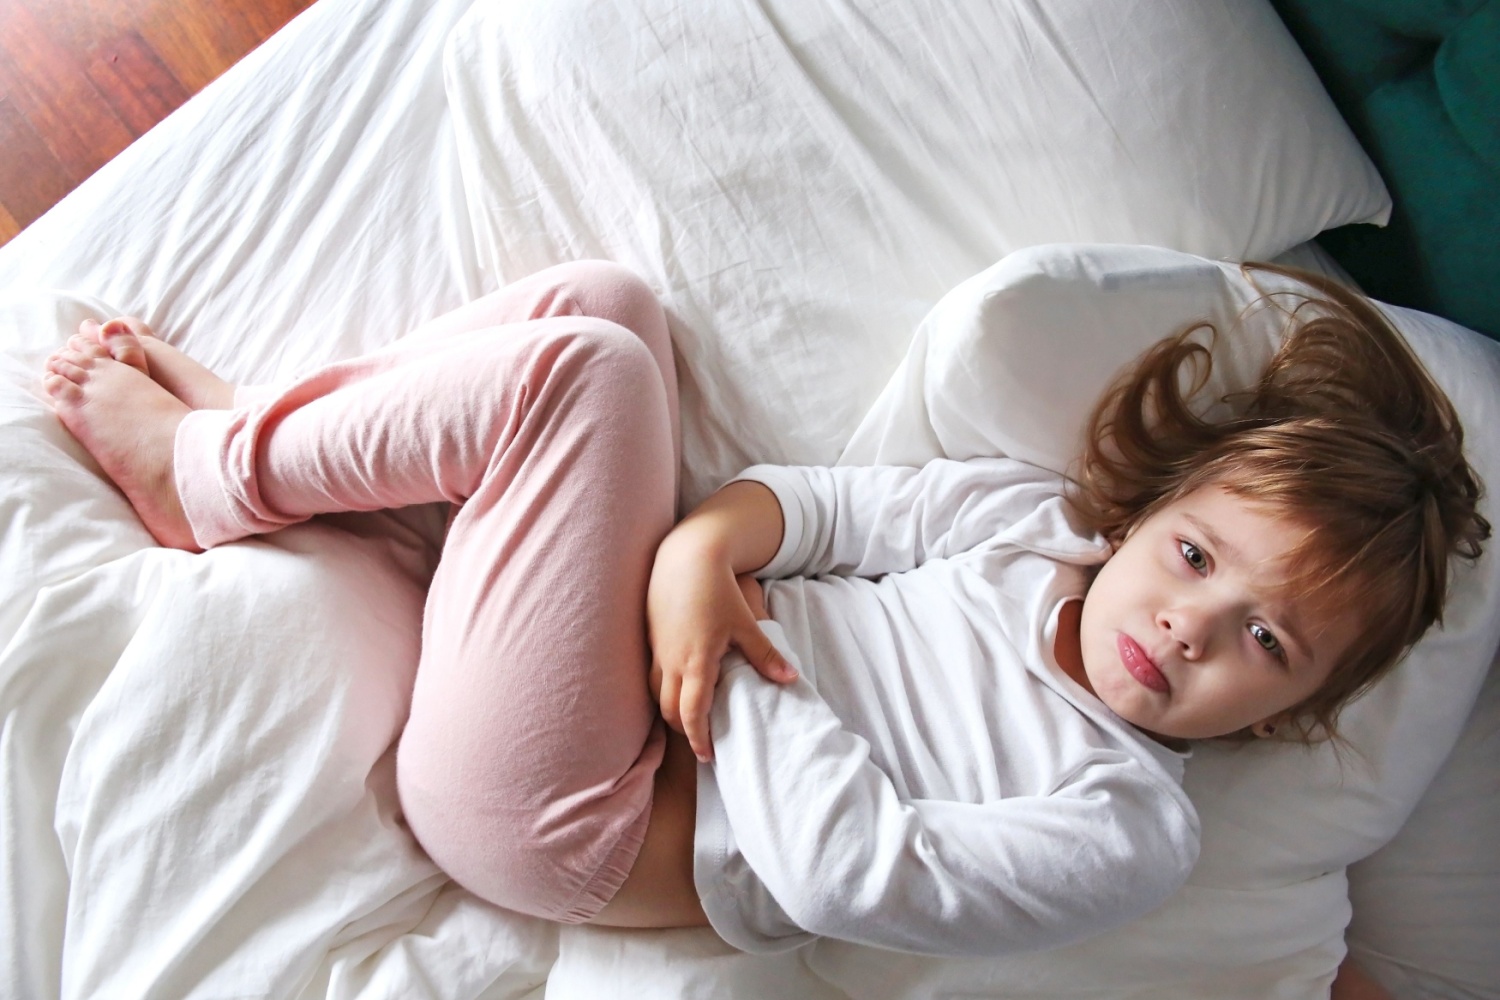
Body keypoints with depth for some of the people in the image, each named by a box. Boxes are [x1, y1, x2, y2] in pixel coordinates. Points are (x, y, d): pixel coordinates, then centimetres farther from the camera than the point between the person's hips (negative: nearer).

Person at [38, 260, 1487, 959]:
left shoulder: (1134, 830, -12)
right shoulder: (1048, 518, 3)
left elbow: (856, 868, -21)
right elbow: (828, 502, 0)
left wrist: (739, 662, -18)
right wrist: (703, 546, -20)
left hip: (551, 821, -6)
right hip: (632, 621, 6)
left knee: (580, 368, -26)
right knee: (601, 303, -7)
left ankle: (201, 473, -2)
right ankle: (252, 423, 8)